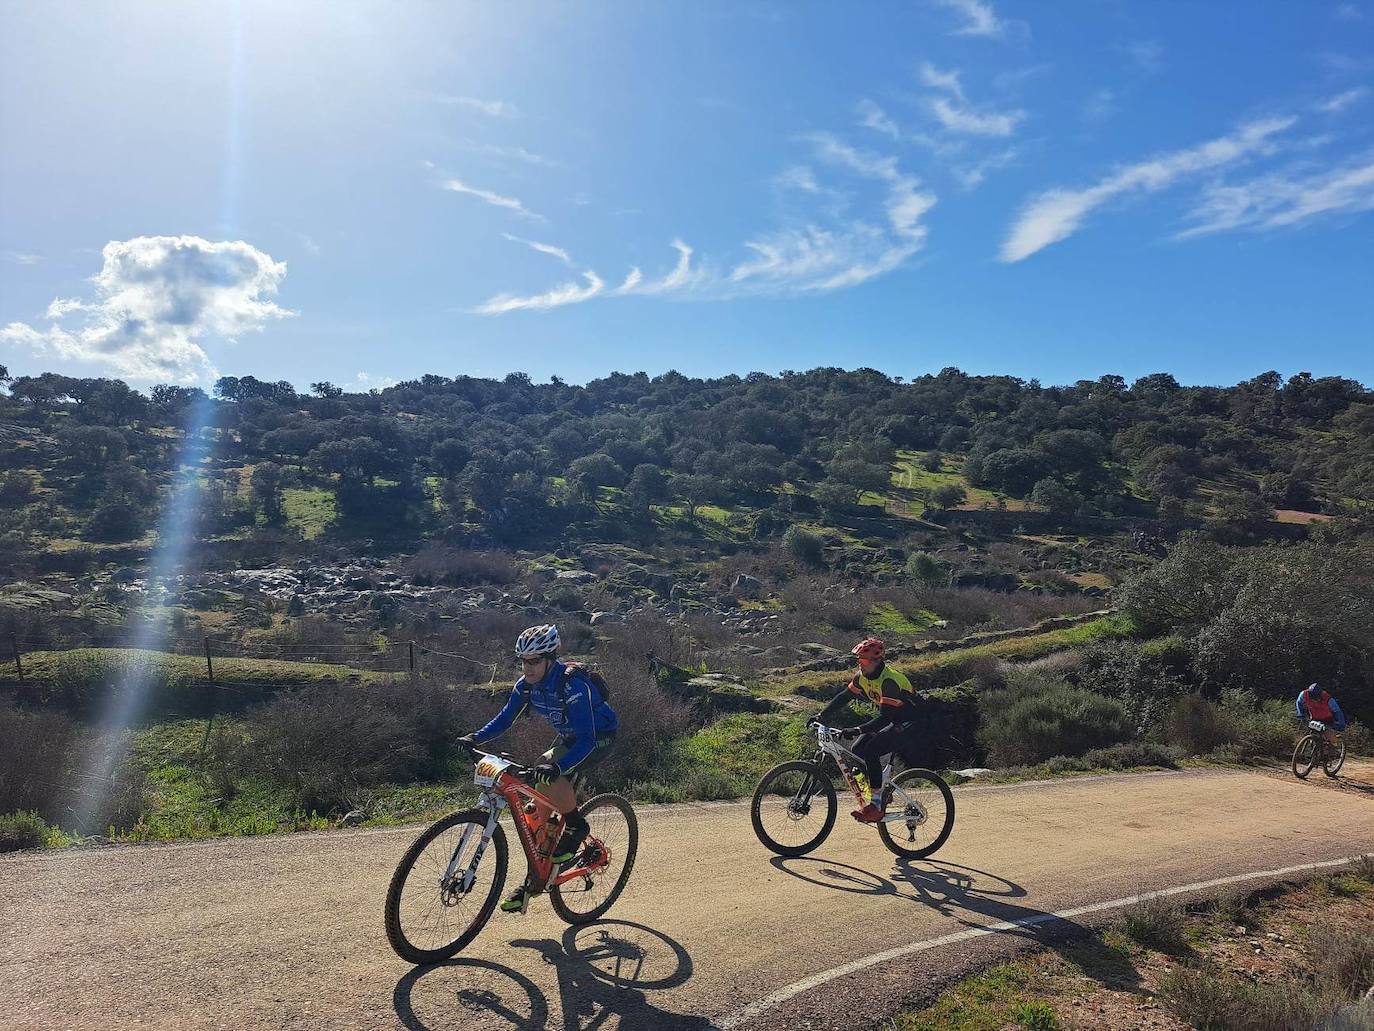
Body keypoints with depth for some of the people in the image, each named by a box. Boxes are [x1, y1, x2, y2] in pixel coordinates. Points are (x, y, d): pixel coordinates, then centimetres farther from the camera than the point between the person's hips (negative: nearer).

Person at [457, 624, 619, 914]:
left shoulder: (572, 684, -33)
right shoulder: (527, 684, -11)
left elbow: (585, 741, -39)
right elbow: (504, 719, -1)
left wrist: (557, 767, -54)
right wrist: (474, 738, -18)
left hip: (599, 737, -7)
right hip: (569, 738, 7)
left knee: (550, 778, -33)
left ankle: (576, 826, -7)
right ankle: (534, 880, 10)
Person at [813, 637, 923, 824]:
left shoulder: (889, 680, -30)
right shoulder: (863, 676, -4)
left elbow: (886, 717, -34)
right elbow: (844, 697, 3)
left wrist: (858, 730, -41)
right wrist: (822, 715, -6)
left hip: (907, 721, -9)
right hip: (890, 718, 9)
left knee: (871, 752, -25)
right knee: (856, 751, -4)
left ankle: (876, 805, -18)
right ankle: (882, 793, 11)